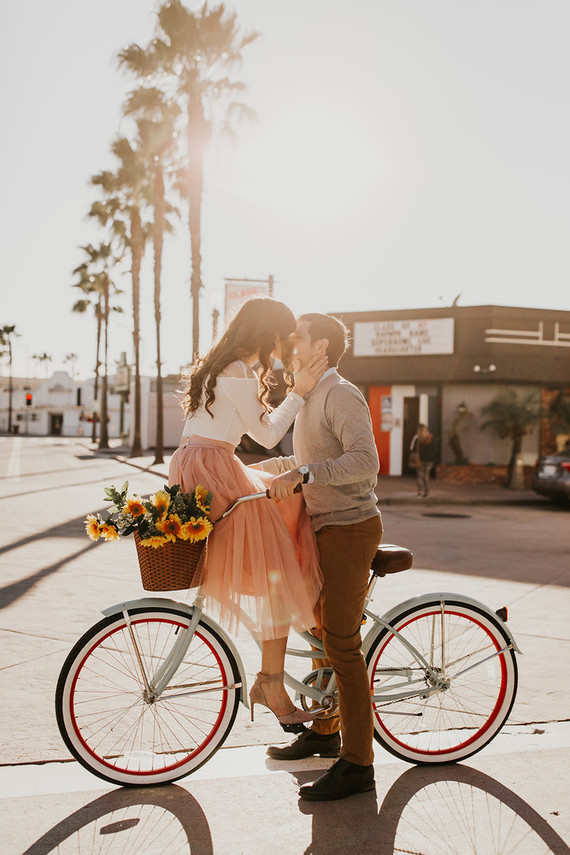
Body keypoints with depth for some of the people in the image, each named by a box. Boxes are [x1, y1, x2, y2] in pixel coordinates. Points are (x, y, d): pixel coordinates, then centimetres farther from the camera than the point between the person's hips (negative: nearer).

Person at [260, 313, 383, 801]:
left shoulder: (342, 395, -15)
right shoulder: (312, 397, 16)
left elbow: (365, 461, -29)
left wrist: (302, 473, -36)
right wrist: (252, 468, 30)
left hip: (350, 529, -10)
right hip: (324, 528, 10)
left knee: (341, 642, -8)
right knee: (319, 630, 17)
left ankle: (358, 763, 1)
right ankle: (324, 730, 32)